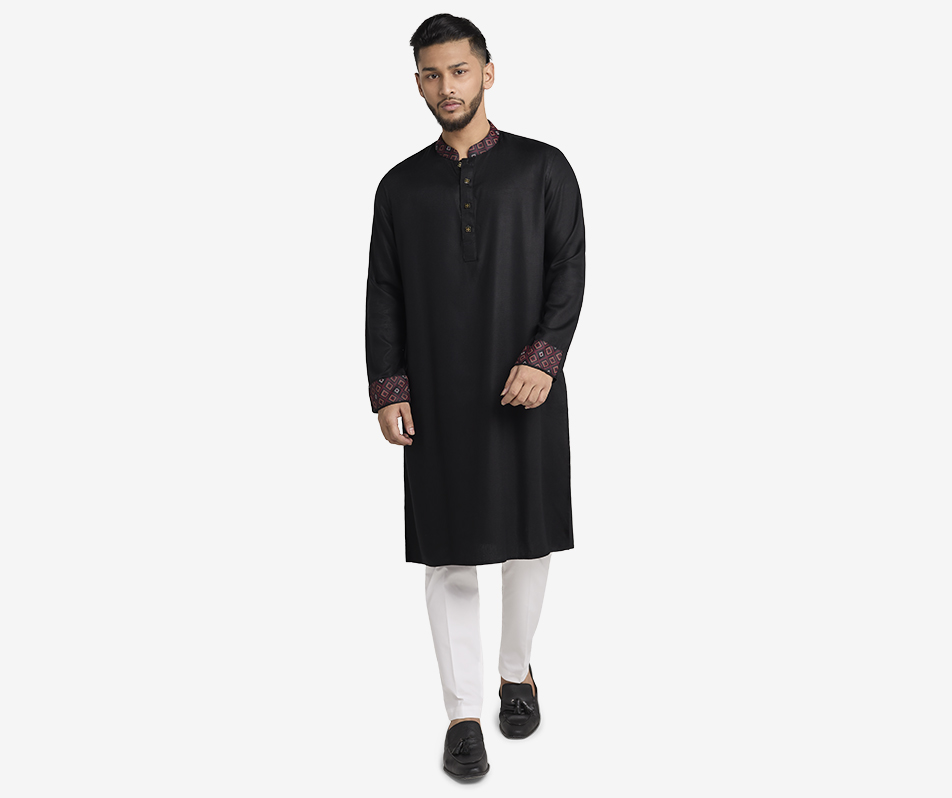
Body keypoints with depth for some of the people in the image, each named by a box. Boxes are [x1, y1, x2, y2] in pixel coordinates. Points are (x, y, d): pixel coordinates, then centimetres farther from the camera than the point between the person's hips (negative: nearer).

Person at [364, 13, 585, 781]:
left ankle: (518, 672, 33)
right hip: (438, 398, 1)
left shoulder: (542, 168, 4)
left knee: (528, 540, 9)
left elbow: (570, 270, -2)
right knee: (449, 556, 1)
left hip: (524, 390, 0)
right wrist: (389, 390, -3)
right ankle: (463, 712, 11)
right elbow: (384, 294, 7)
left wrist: (542, 359, -16)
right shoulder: (401, 186, 9)